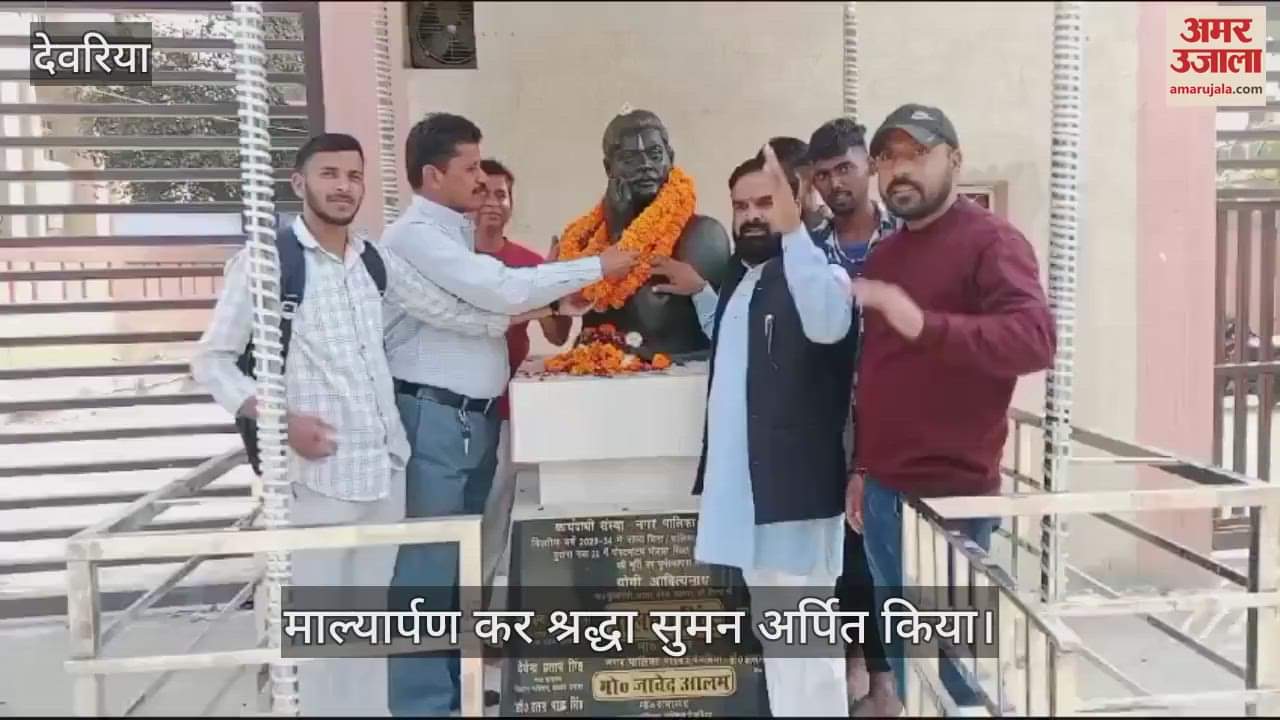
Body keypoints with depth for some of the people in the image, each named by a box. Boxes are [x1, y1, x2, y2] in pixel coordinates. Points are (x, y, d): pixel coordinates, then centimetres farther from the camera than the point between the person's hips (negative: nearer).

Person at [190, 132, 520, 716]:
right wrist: (280, 420, -17)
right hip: (319, 470, -5)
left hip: (385, 462, 6)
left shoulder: (375, 259, 9)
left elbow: (448, 312, 12)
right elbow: (210, 360, -5)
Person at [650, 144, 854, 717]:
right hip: (742, 484, 9)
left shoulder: (815, 270, -11)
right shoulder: (740, 276, 15)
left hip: (793, 487, -9)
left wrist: (793, 231, -39)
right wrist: (700, 293, 19)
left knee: (804, 643, -2)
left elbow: (828, 324, -33)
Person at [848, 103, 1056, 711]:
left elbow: (1035, 340, -24)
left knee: (954, 658, 1)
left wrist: (926, 325, -36)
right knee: (902, 650, 17)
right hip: (883, 490, 8)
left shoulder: (991, 241, -9)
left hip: (952, 493, -7)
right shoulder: (882, 255, 15)